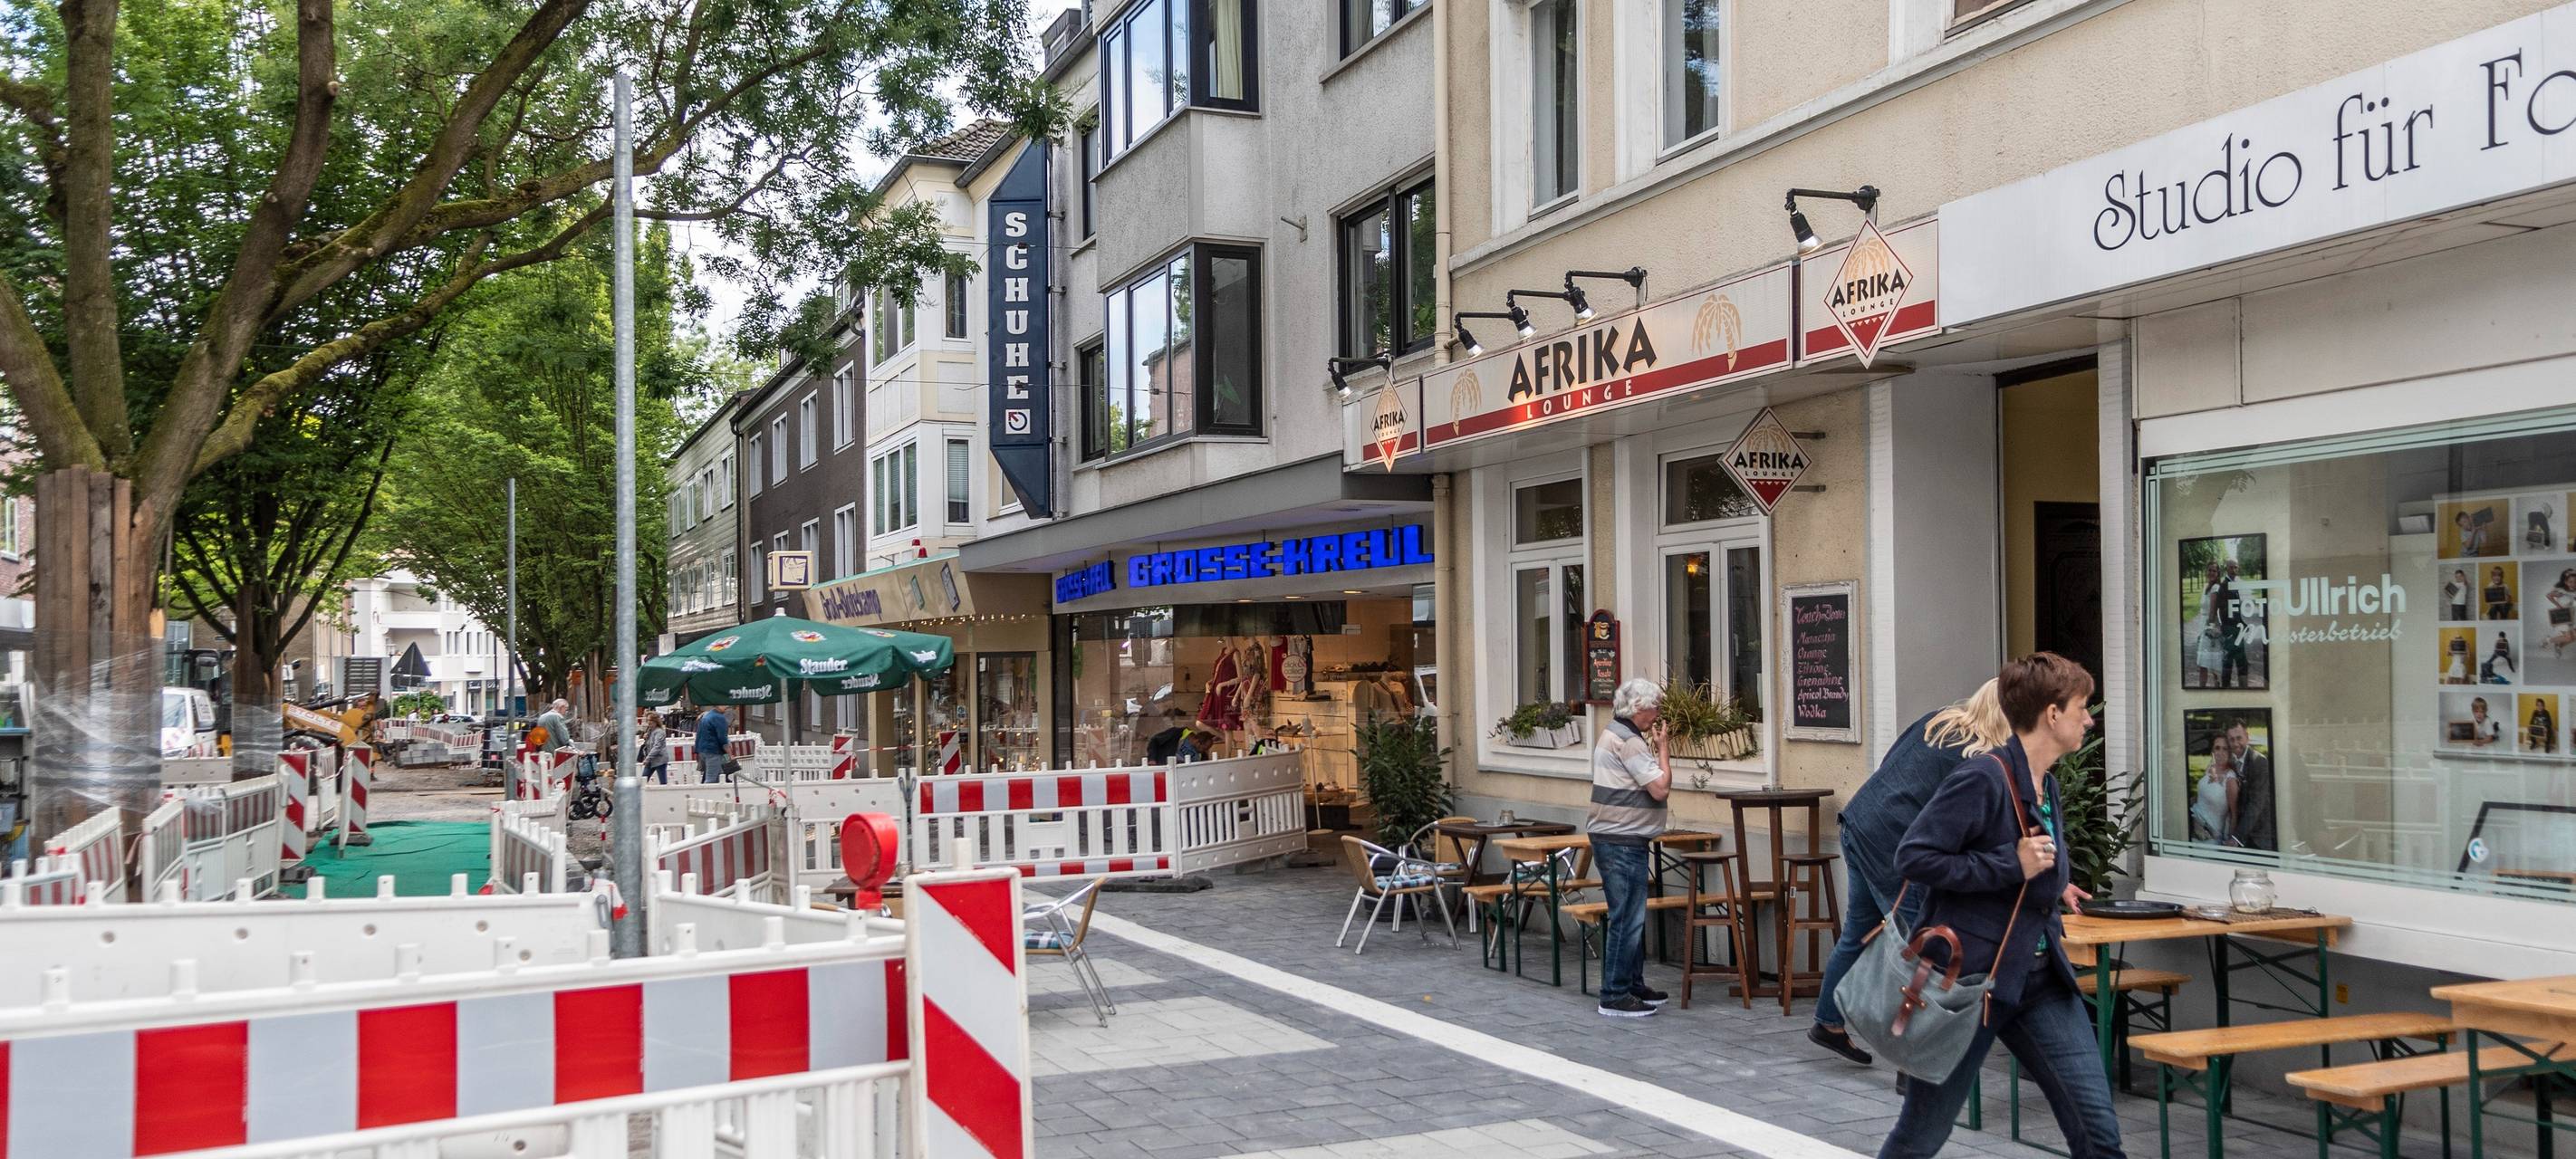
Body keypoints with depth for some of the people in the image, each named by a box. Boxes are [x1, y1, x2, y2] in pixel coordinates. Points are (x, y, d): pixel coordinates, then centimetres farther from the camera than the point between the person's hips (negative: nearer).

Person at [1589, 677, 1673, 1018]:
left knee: (1630, 917, 17)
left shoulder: (1614, 734, 16)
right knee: (1626, 919, -6)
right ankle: (1615, 995, -2)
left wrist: (1656, 748, 12)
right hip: (1623, 843, -11)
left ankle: (1633, 986, 25)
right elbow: (1661, 789, -18)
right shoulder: (1629, 741, -17)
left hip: (1613, 839, 11)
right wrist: (1663, 748, -9)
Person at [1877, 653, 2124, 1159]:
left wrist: (2050, 882, 13)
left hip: (2039, 977, 8)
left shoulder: (2046, 786, 10)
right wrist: (2012, 866, -22)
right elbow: (1913, 857, -22)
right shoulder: (1984, 778, -18)